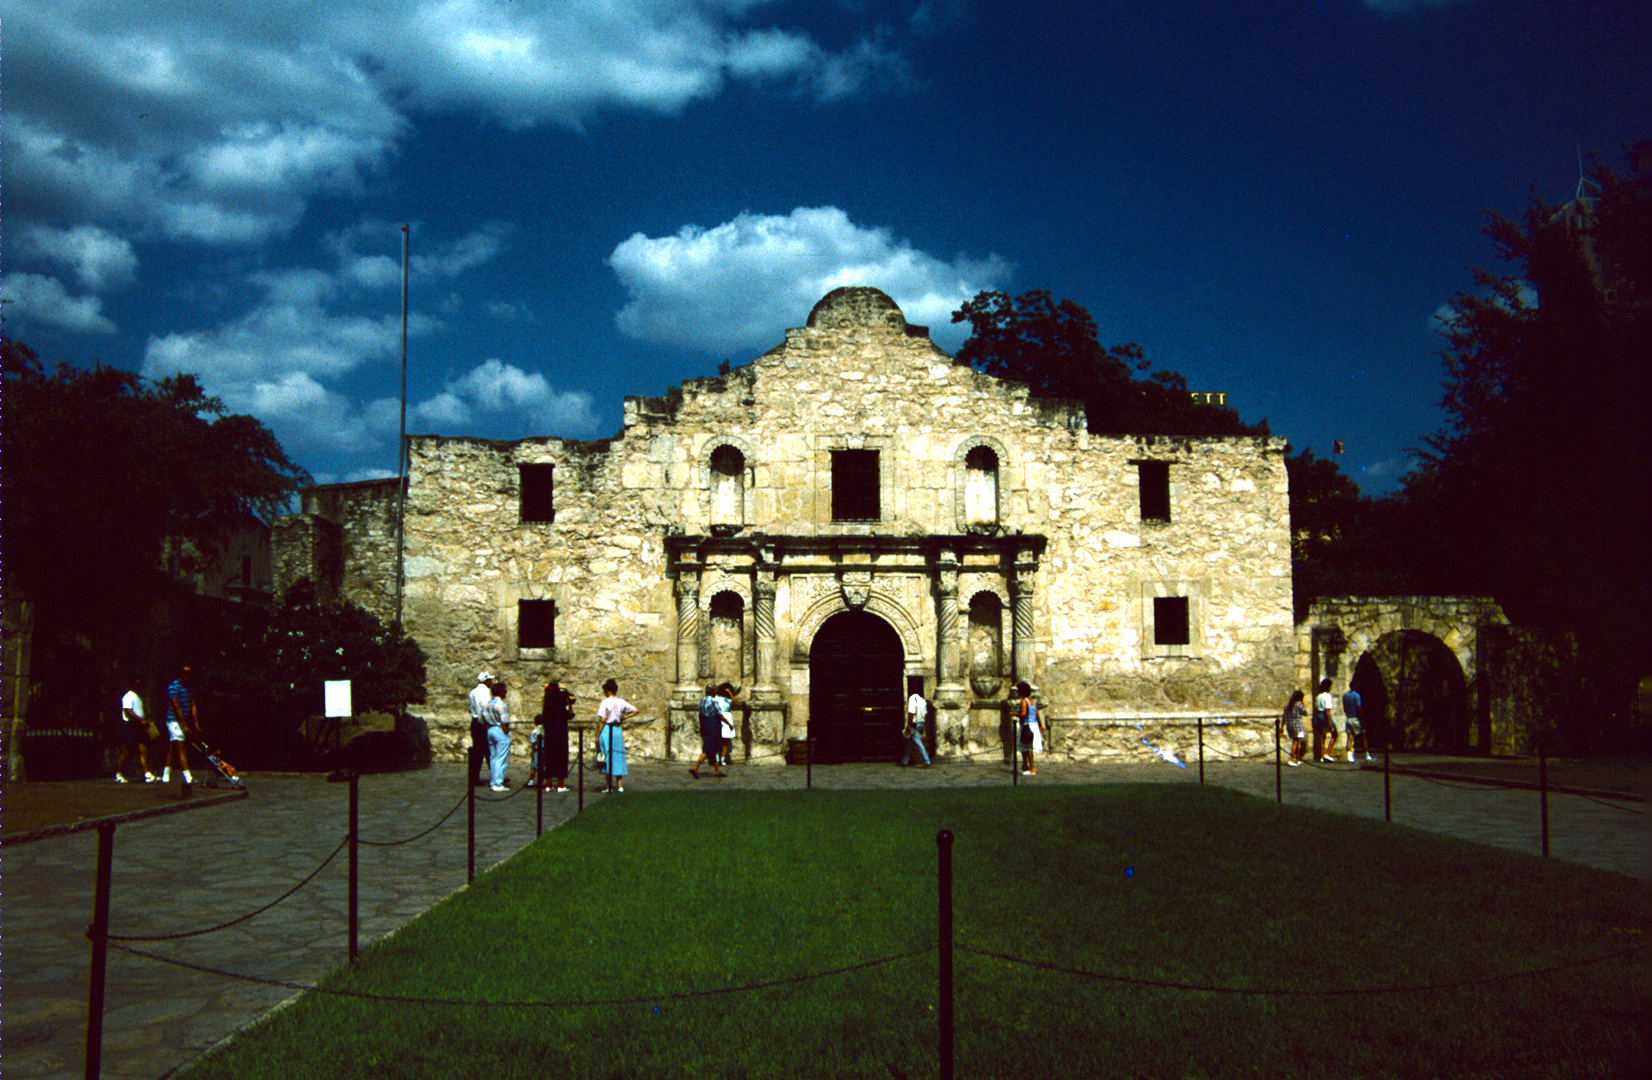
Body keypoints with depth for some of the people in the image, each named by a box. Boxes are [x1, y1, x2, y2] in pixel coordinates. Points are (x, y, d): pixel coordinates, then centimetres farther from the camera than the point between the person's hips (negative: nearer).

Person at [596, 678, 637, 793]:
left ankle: (609, 787, 2)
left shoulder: (605, 702, -10)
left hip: (606, 730, -5)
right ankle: (619, 785, 9)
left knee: (608, 758, 1)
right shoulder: (621, 702, 5)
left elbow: (602, 720, -12)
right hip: (618, 730, 5)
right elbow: (635, 710, 6)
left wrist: (598, 736, -8)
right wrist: (623, 718, 10)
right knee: (618, 757, 10)